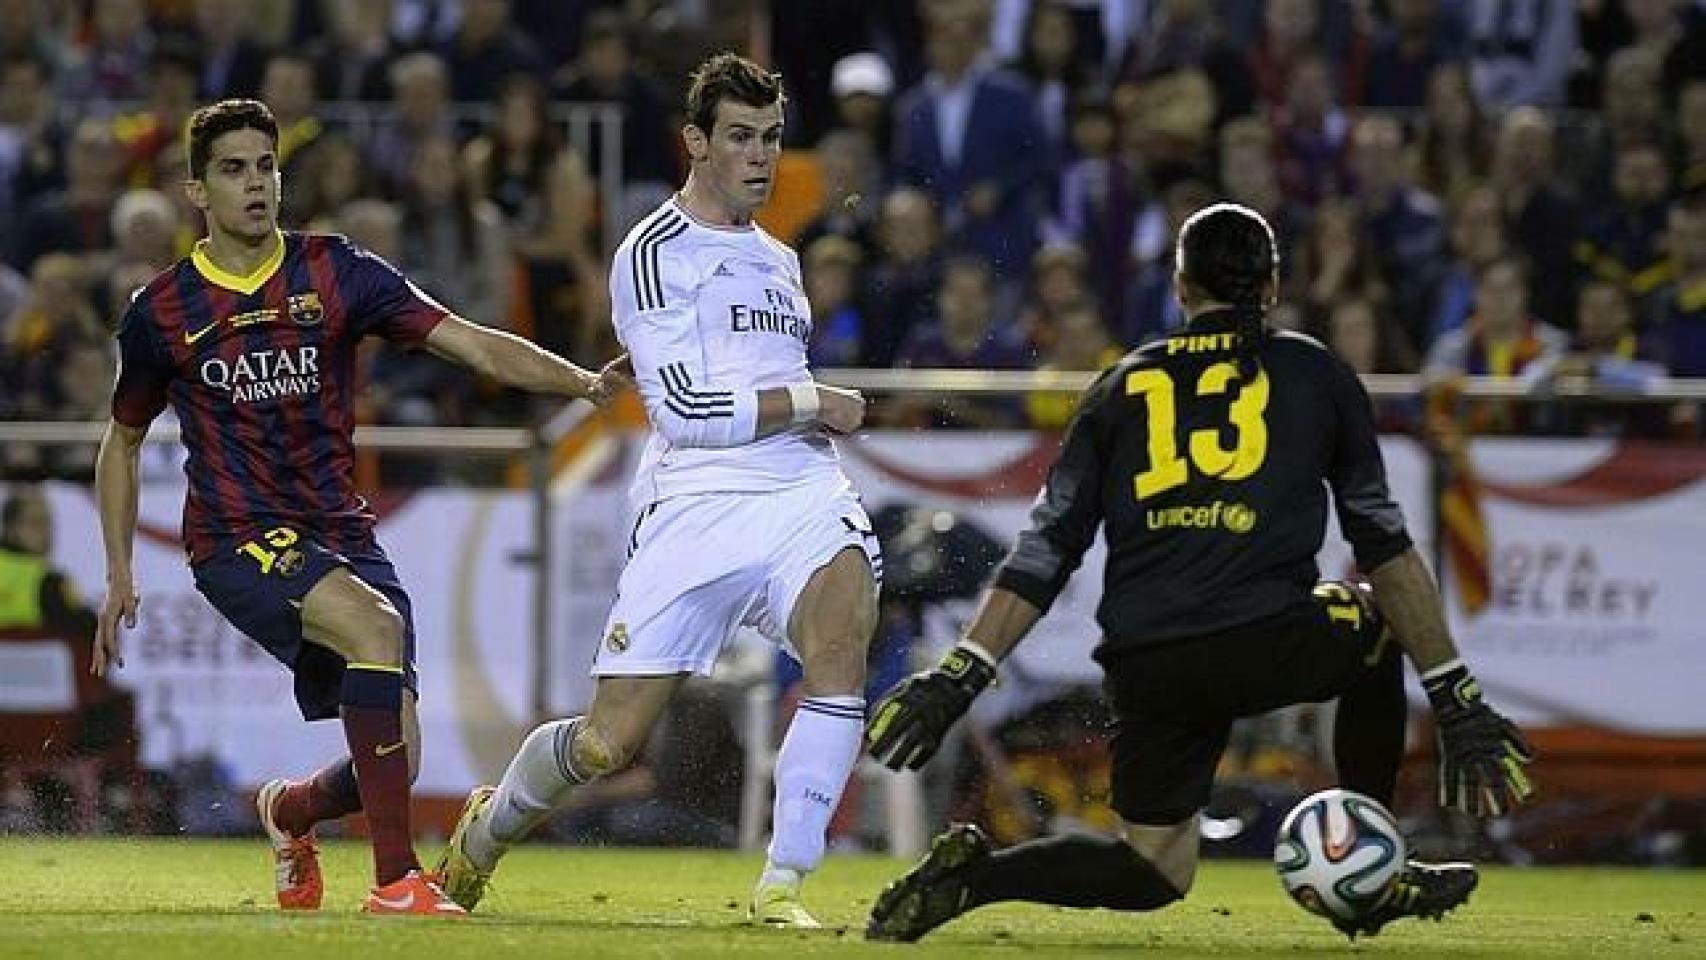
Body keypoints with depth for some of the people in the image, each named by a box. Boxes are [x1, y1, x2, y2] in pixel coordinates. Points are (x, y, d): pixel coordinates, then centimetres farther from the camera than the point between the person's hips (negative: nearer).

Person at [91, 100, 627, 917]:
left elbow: (470, 343, -5)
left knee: (396, 765, -4)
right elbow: (122, 442, 17)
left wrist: (583, 382, -19)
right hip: (237, 539, -3)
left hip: (341, 534, 3)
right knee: (377, 627, -33)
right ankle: (395, 880, -31)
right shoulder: (162, 313, 2)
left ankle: (289, 810, 35)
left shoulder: (335, 273, 2)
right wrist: (119, 576, 11)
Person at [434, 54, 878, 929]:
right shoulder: (653, 254, -1)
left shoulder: (777, 260, 23)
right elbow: (686, 410, -11)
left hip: (803, 496, 5)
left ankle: (783, 885, -25)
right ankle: (489, 825, 27)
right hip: (695, 506, -5)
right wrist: (813, 404, -5)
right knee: (610, 740, -6)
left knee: (842, 638, -29)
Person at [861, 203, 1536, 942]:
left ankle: (974, 873, -10)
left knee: (1154, 873, 17)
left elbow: (1043, 551, 12)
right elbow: (1386, 548, 14)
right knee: (1381, 618, 31)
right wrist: (1457, 702, 16)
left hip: (1143, 669, 2)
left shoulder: (1121, 387, 18)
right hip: (1270, 646, -2)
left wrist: (957, 677, 11)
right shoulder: (1314, 374, 14)